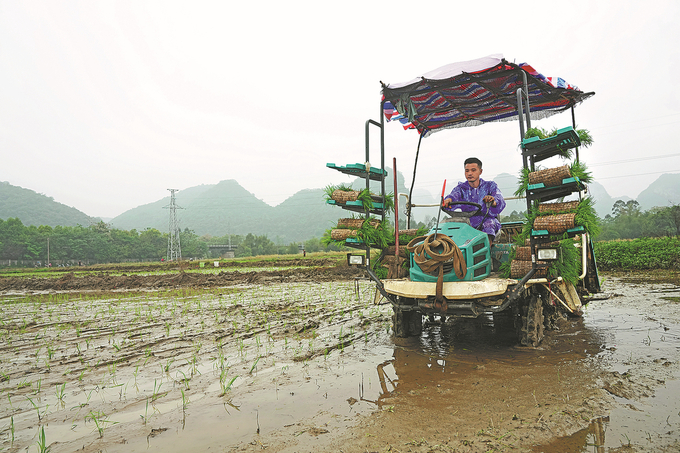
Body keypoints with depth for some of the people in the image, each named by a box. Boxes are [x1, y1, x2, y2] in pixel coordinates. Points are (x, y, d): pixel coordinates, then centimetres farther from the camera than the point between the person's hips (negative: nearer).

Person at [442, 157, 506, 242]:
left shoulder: (490, 186, 7)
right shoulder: (461, 188, 12)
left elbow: (501, 203, -10)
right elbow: (454, 195, -11)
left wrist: (493, 202, -37)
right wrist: (448, 200, -38)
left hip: (488, 220, -1)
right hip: (467, 222, 1)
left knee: (489, 224, -35)